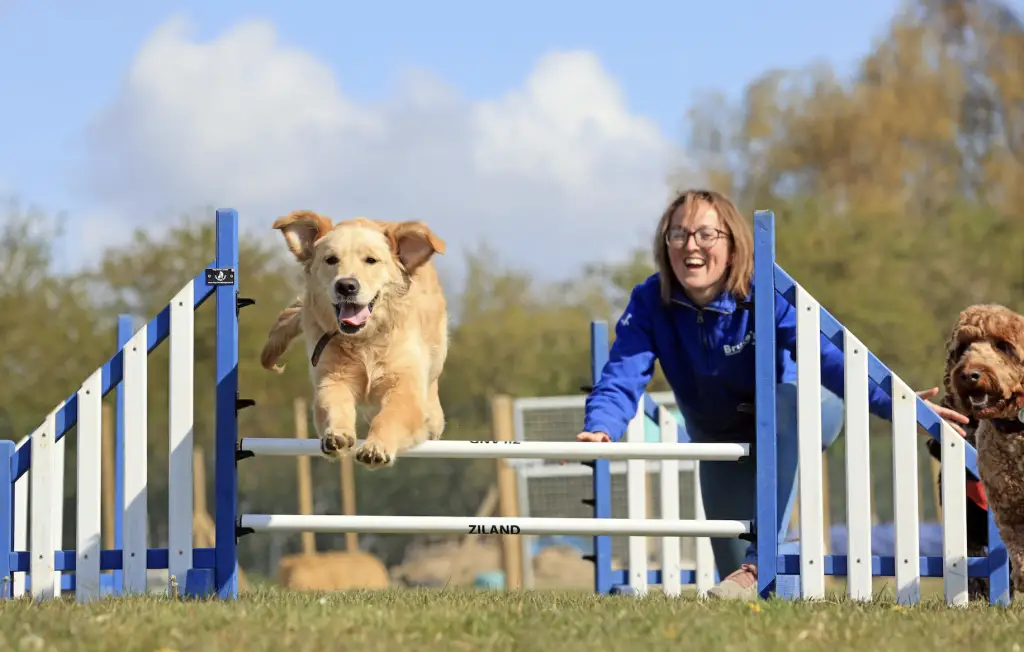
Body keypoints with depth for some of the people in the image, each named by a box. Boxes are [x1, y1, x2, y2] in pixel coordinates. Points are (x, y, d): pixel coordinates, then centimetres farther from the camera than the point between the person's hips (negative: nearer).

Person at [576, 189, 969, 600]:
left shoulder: (763, 294, -29)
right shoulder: (650, 303, -21)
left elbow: (823, 355, -42)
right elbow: (623, 376, -31)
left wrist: (893, 403, -59)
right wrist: (600, 429, -54)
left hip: (796, 425, -3)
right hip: (721, 438, 3)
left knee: (788, 400, -40)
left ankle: (760, 564, -41)